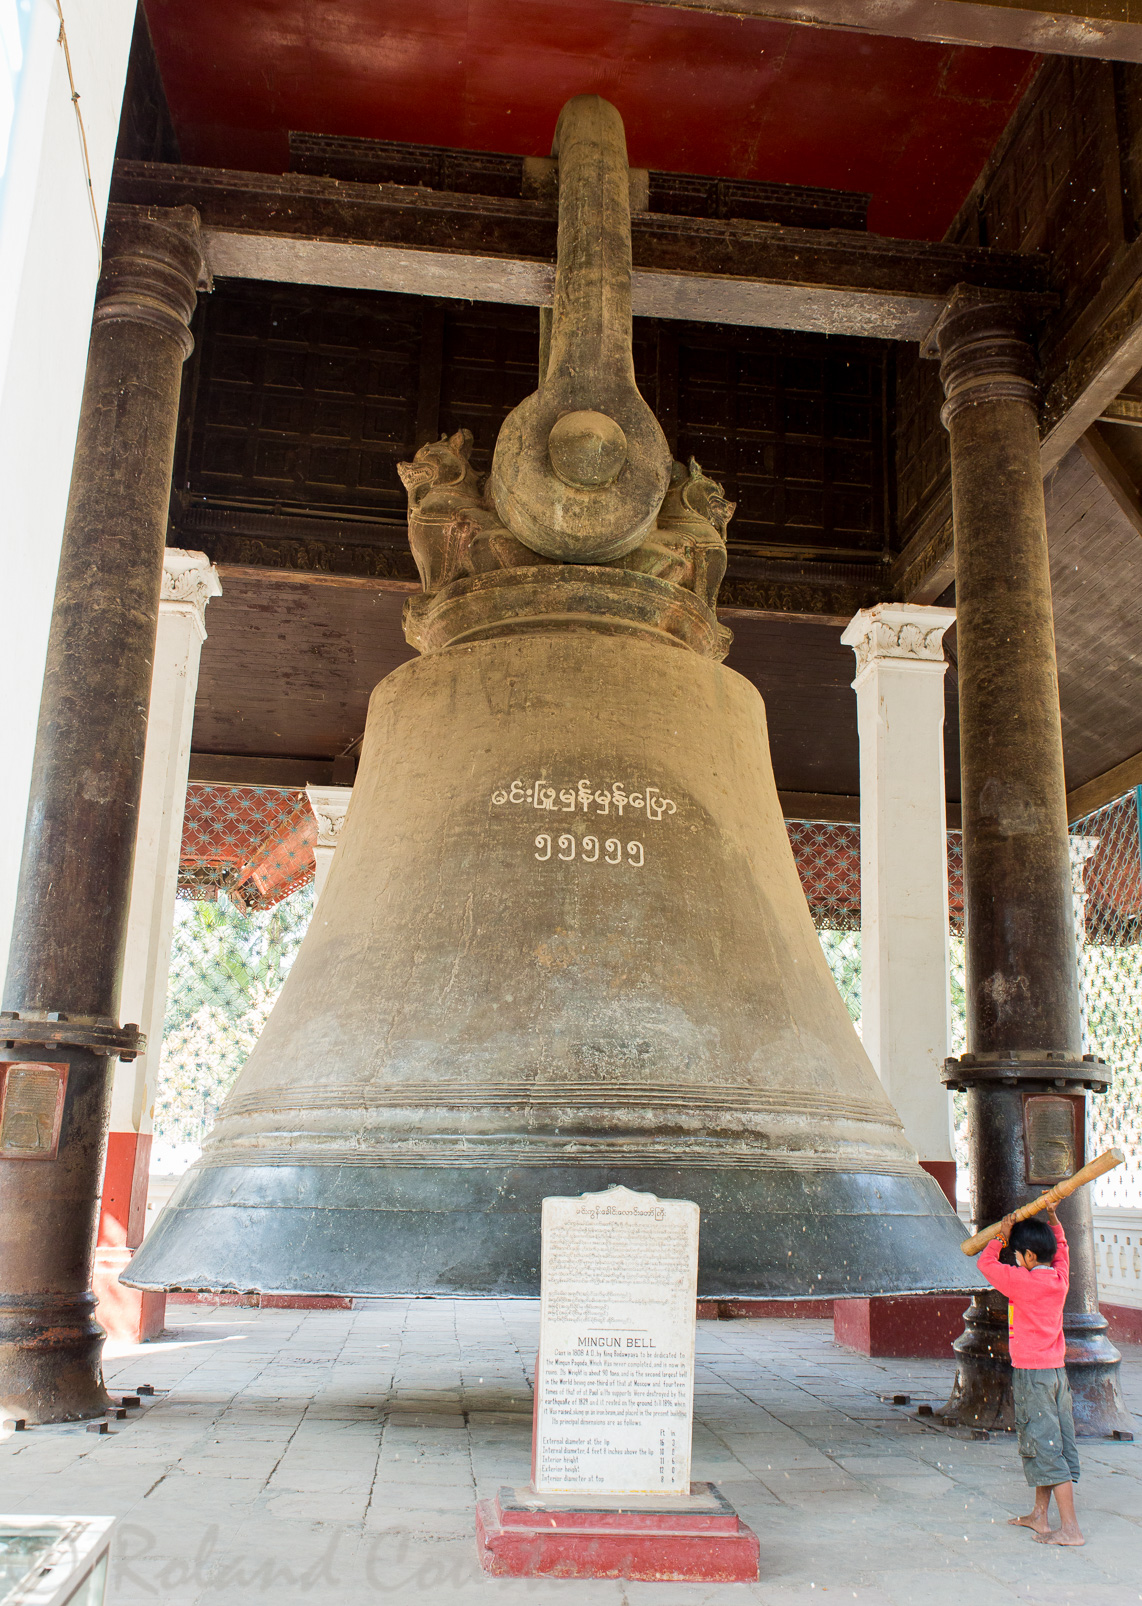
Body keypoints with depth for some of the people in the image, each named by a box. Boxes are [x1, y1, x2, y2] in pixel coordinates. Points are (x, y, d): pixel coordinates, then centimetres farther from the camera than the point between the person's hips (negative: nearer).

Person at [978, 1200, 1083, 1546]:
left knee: (1046, 1448, -6)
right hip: (1057, 1370, 8)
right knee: (1047, 1444, 15)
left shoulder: (1022, 1281, -16)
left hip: (1031, 1373, -8)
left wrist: (1001, 1236, 6)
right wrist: (1053, 1220, 19)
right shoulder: (1060, 1277, 3)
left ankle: (1070, 1528, -6)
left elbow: (986, 1263, -3)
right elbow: (1061, 1248, 23)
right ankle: (1040, 1515, 27)